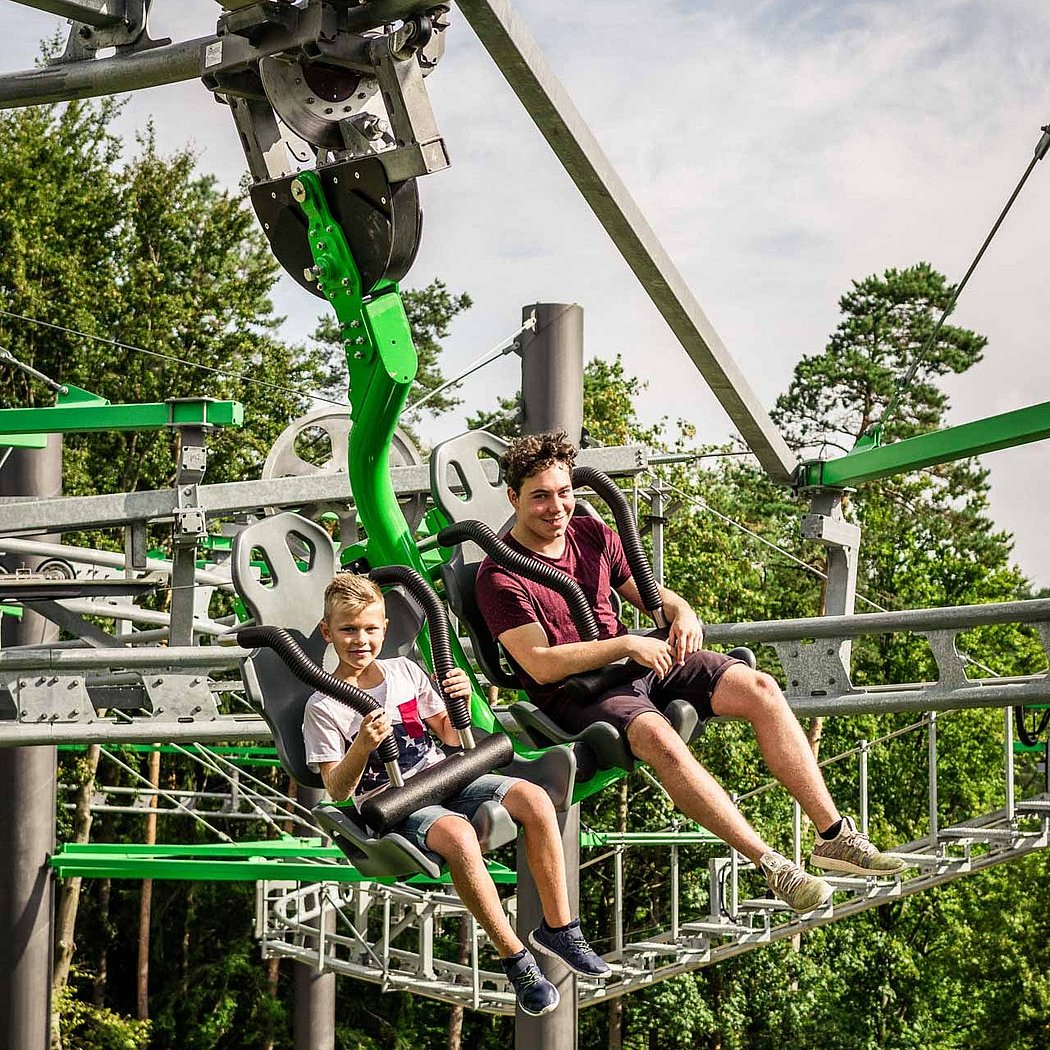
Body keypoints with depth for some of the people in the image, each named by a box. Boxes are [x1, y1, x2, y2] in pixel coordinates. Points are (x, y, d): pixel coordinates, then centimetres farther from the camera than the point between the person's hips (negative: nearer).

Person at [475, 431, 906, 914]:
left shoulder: (591, 534, 10)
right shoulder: (499, 576, -10)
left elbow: (647, 593, 19)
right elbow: (541, 665, -17)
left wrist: (681, 611, -5)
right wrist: (625, 646, -23)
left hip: (643, 662, 7)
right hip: (574, 693, -7)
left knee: (759, 689, -13)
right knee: (658, 738, -37)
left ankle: (834, 833, -11)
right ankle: (772, 866, -35)